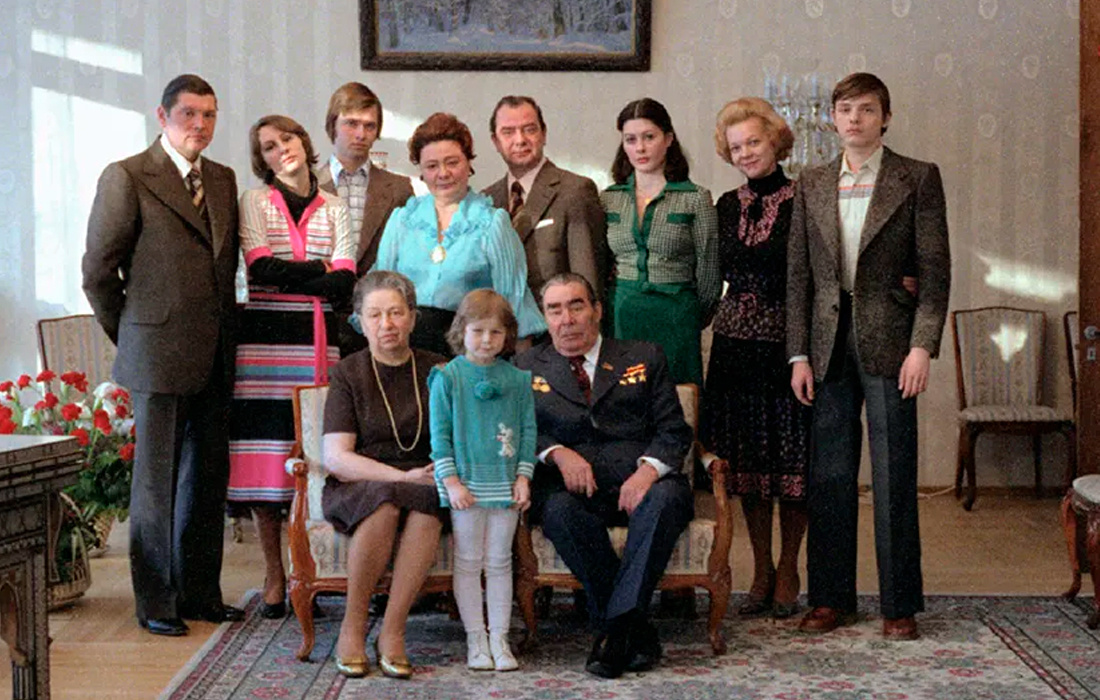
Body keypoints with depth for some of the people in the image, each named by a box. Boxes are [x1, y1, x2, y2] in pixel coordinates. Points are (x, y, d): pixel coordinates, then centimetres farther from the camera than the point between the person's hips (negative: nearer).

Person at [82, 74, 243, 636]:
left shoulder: (223, 180, 13)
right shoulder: (127, 177, -6)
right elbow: (98, 271, -4)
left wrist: (225, 333, 11)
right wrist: (133, 338, 3)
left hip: (214, 358, 6)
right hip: (159, 357, -6)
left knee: (209, 479, 11)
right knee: (156, 481, 3)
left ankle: (201, 593, 22)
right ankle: (155, 603, 13)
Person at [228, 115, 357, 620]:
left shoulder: (334, 209, 14)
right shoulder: (254, 202, 8)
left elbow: (345, 283, 1)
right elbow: (260, 269, -7)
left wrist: (286, 276, -6)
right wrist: (319, 268, -2)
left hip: (319, 340, 2)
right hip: (265, 337, -2)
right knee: (265, 457, -3)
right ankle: (274, 576, 7)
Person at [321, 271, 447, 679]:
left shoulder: (435, 372, 10)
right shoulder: (348, 374, 3)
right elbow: (335, 457, -7)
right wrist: (402, 476, -16)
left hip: (421, 487, 2)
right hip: (356, 488, -2)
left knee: (428, 507, -33)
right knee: (386, 503, -36)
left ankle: (392, 632, -25)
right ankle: (353, 627, -20)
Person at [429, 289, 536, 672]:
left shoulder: (518, 380, 6)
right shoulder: (447, 377, -2)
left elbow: (528, 431, 8)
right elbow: (439, 434, -4)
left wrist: (523, 476, -1)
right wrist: (451, 480, -11)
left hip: (506, 486, 2)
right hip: (465, 485, -2)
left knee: (499, 563, 9)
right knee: (468, 563, 4)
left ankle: (499, 638, 16)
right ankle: (476, 640, 13)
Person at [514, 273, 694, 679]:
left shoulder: (644, 359, 16)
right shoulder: (528, 367, 18)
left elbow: (673, 432, 8)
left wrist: (648, 470, -13)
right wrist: (556, 452, -12)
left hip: (638, 483, 0)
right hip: (570, 486, 0)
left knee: (666, 498, -34)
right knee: (560, 509, -35)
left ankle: (615, 627, -33)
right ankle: (636, 630, -27)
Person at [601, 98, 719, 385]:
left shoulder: (696, 198, -1)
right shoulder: (609, 199, 10)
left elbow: (708, 269, 2)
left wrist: (692, 319, 7)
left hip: (675, 317, -2)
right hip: (620, 316, 3)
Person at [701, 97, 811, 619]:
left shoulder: (802, 202, -3)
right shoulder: (726, 206, 12)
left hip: (788, 341, -4)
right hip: (737, 342, 4)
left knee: (791, 457, 0)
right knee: (747, 457, 7)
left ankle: (788, 568, 14)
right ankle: (761, 568, 18)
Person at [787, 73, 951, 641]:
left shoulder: (918, 179, 1)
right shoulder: (811, 186, 11)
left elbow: (935, 270, -2)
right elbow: (798, 275, 10)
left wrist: (922, 345, -11)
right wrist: (799, 354, 3)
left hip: (888, 342, -3)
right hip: (829, 344, 3)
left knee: (894, 479, 1)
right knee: (828, 476, 7)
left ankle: (899, 604, 11)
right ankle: (831, 596, 18)